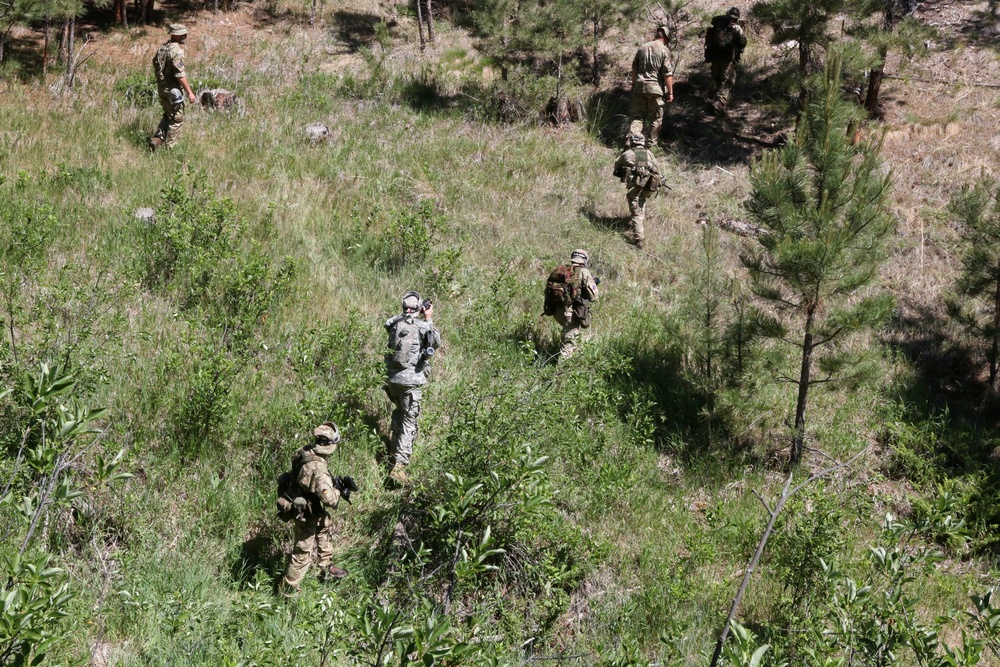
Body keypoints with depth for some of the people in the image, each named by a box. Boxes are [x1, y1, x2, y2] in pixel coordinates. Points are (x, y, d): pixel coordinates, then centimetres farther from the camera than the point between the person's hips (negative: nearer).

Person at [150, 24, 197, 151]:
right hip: (173, 90, -8)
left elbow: (156, 68, 15)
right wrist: (189, 92, -19)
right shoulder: (176, 51, -19)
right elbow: (180, 75, -23)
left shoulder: (162, 48, 8)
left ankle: (156, 140, 11)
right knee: (177, 119, 4)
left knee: (168, 116, 22)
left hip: (161, 88, 9)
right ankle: (170, 147, 7)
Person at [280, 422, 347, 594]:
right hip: (307, 514, -9)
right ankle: (288, 590, 24)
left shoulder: (305, 451, -12)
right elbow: (330, 500, -38)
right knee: (303, 553, 8)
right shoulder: (318, 469, -38)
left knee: (326, 528, 30)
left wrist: (334, 481, 3)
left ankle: (326, 568, 49)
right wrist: (339, 490, -15)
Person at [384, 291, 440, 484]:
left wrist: (422, 319, 18)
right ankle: (399, 465, -10)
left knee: (399, 412, 28)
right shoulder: (422, 326, -11)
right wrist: (429, 319, 13)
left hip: (392, 378, 5)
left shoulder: (393, 323, 0)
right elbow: (437, 343, 7)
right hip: (411, 380, -5)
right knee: (409, 421, -1)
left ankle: (394, 450, 39)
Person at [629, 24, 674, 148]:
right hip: (655, 87, -4)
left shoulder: (642, 48, 8)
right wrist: (670, 92, -6)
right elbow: (668, 74, -10)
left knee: (637, 115, 6)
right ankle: (651, 143, 11)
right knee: (655, 117, 8)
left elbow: (634, 69, 14)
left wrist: (634, 84, 24)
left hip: (639, 86, 4)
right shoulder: (664, 50, -7)